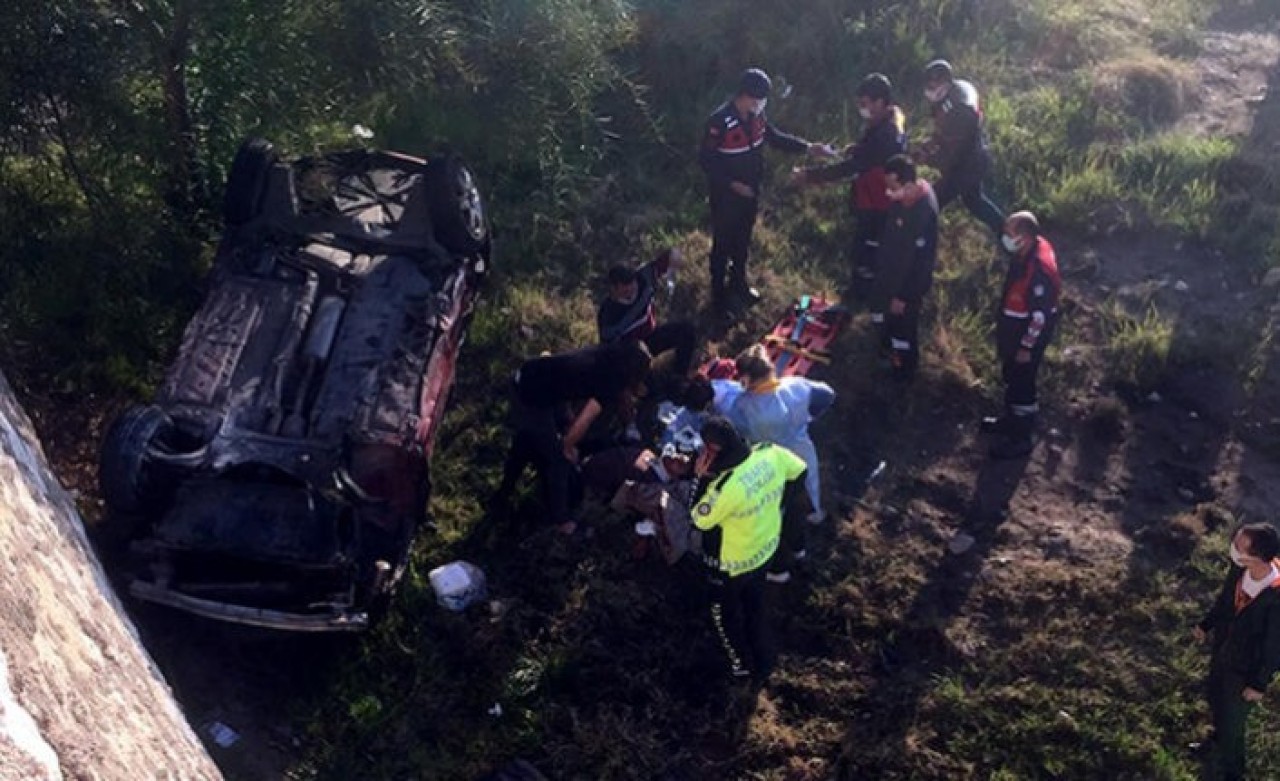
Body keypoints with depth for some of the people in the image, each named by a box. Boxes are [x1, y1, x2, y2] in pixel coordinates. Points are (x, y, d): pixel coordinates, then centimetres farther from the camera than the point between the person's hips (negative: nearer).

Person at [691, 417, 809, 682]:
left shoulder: (726, 487, -40)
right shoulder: (771, 453, -22)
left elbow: (700, 520, -22)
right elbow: (798, 471, 0)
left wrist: (701, 477, -21)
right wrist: (776, 506, 10)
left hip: (735, 563, -6)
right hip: (768, 548, 6)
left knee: (725, 611, 25)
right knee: (755, 606, 31)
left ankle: (743, 665, 45)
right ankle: (764, 663, 50)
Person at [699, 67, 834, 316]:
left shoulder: (756, 116, -5)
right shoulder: (719, 121, -27)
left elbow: (776, 137, 10)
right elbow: (705, 160, -21)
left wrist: (808, 147, 0)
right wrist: (732, 184, -25)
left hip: (750, 192, 7)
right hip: (725, 196, -7)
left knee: (743, 240, 23)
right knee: (723, 244, 8)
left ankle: (739, 282, 43)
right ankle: (719, 294, 23)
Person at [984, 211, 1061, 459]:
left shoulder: (1039, 269, -35)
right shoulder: (1027, 251, -6)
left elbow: (1040, 314, -27)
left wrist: (1027, 346, -19)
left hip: (1028, 334, -9)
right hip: (1015, 328, 9)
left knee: (1021, 384, 6)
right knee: (1012, 377, 26)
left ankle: (1022, 438, 22)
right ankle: (1012, 420, 46)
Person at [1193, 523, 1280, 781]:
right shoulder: (1240, 568, -21)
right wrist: (1206, 624, 15)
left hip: (1245, 668, -6)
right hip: (1222, 649, 6)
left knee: (1231, 721, 13)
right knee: (1215, 698, 31)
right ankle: (1218, 740, 62)